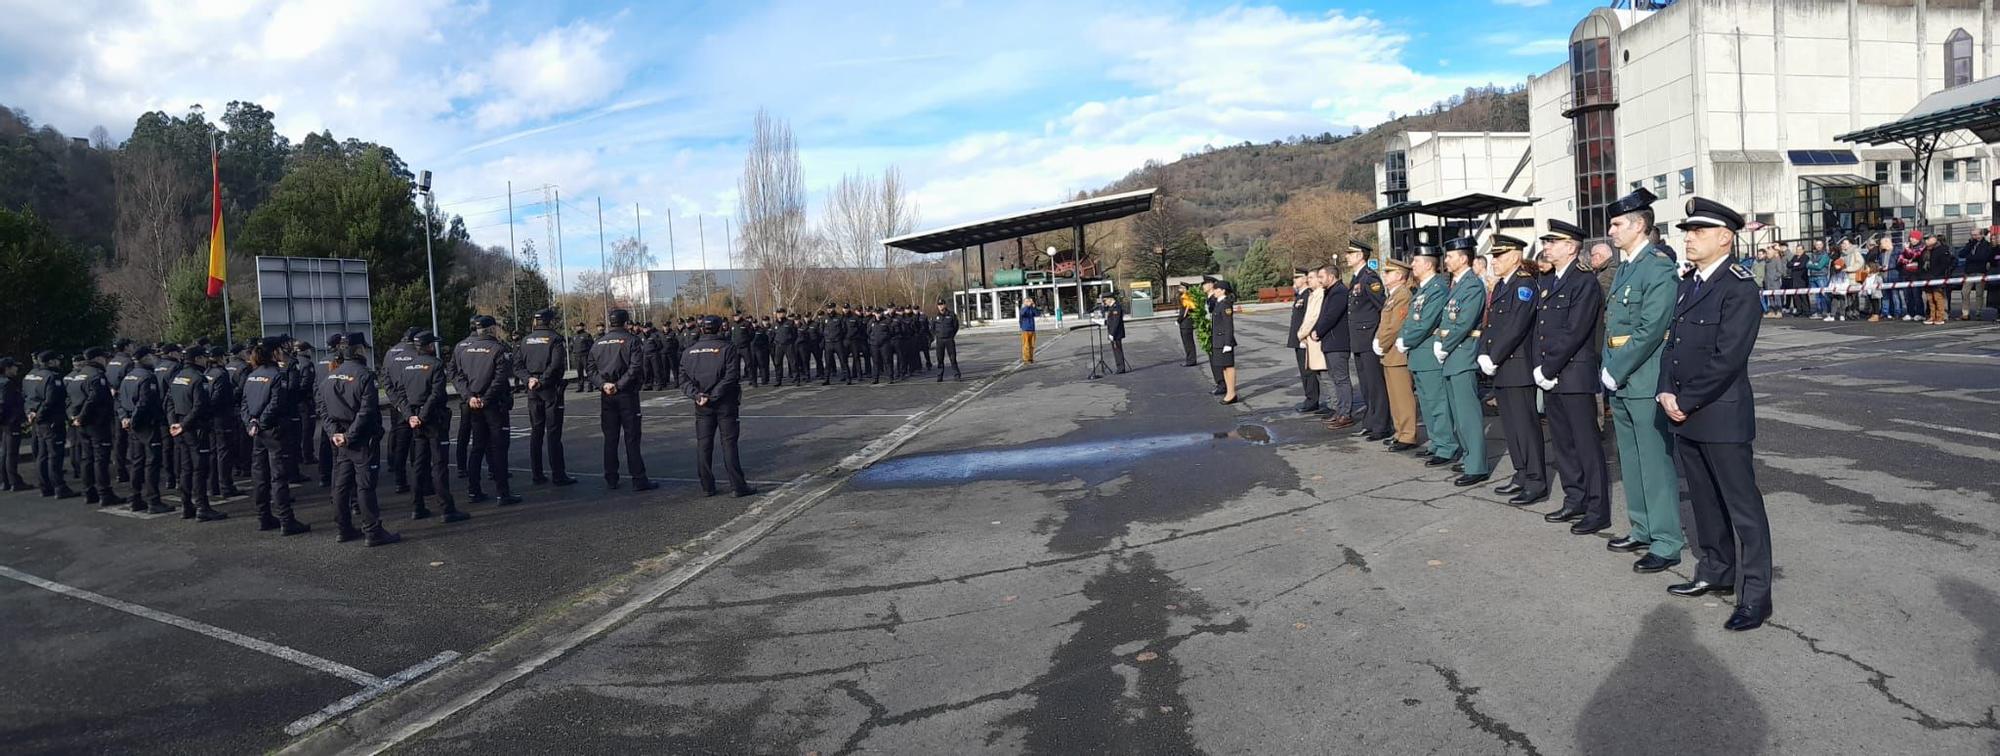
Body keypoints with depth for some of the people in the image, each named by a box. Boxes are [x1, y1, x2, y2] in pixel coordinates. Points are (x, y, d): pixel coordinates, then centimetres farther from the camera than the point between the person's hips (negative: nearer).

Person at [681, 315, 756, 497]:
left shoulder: (690, 351, 6)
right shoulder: (727, 349, -7)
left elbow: (684, 379, -1)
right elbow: (729, 378, -16)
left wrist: (696, 394, -10)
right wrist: (713, 396, -15)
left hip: (702, 406, 3)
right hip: (725, 403, -3)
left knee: (703, 444, 8)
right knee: (729, 444, -1)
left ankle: (707, 486, 10)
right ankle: (738, 486, -1)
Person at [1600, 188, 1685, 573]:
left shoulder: (1660, 267, -13)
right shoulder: (1624, 268, 15)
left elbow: (1650, 330, -20)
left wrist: (1616, 371, -16)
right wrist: (1607, 369, 9)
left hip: (1645, 382, -9)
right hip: (1620, 382, 9)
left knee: (1656, 463, -4)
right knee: (1631, 461, 17)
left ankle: (1666, 544, 2)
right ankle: (1643, 530, 28)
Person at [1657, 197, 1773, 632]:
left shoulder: (1739, 288, -13)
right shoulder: (1687, 284, 13)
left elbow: (1728, 358, -19)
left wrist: (1685, 401, -15)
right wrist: (1666, 392, -1)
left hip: (1722, 416, -8)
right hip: (1684, 416, 8)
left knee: (1743, 507, -1)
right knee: (1705, 502, 17)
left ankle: (1756, 595, 6)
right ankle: (1716, 573, 30)